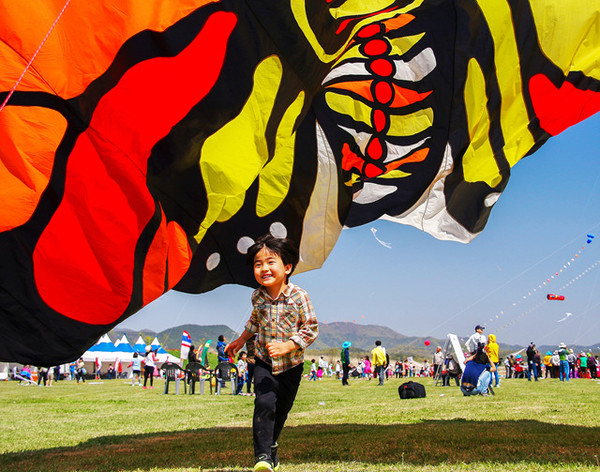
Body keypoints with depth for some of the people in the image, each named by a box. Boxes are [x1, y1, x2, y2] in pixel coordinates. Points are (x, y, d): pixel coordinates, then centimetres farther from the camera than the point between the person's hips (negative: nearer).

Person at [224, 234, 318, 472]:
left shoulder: (299, 296, -18)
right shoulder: (257, 296, -6)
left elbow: (311, 329, -16)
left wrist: (287, 346, -27)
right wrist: (241, 340, 21)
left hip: (291, 365, -1)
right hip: (264, 362, 1)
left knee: (282, 408, 14)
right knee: (264, 403, -19)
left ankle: (271, 443, 41)